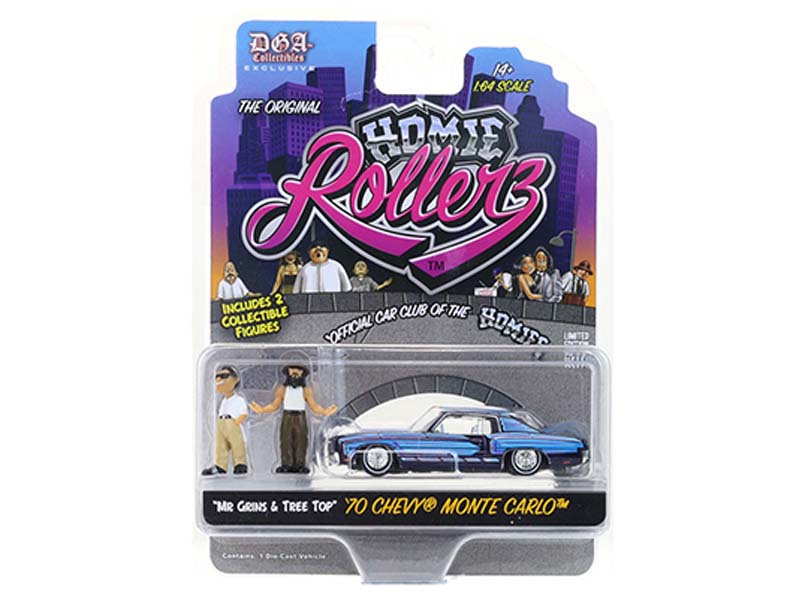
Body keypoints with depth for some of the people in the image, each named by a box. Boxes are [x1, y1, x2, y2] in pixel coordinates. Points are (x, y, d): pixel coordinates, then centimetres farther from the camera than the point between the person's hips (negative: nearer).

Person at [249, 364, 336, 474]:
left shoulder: (306, 390, -2)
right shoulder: (282, 389, 0)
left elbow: (314, 406, -4)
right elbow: (274, 405, 3)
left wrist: (324, 412, -20)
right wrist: (261, 410, -12)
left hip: (300, 418, 0)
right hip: (287, 418, 0)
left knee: (300, 442, -3)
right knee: (286, 442, -3)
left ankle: (299, 465, 1)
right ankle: (286, 465, 1)